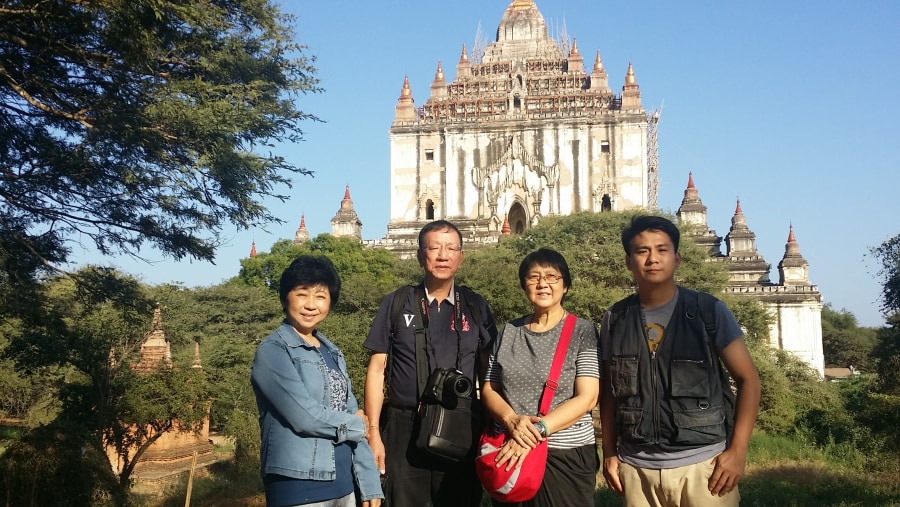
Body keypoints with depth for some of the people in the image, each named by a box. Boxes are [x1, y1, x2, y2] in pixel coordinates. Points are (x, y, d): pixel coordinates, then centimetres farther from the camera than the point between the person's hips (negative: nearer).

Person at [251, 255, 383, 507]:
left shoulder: (332, 353, 11)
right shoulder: (272, 351, -9)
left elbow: (352, 415, 7)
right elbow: (304, 416, -19)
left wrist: (370, 484, 1)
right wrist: (357, 426, -4)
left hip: (343, 483, 7)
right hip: (297, 486, -6)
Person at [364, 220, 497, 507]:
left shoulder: (475, 307, 5)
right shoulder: (396, 304, 1)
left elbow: (487, 372, 7)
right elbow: (377, 370, 1)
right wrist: (374, 434, -5)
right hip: (404, 431, -1)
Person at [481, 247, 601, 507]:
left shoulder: (583, 332, -4)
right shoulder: (509, 331, 7)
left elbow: (587, 398, -11)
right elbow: (489, 389, 6)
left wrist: (538, 430, -20)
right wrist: (512, 420, -14)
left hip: (566, 455, -3)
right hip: (509, 452, 3)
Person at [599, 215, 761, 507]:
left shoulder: (709, 311, -4)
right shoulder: (615, 320, 3)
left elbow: (748, 380, -1)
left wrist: (737, 451, -9)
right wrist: (609, 453, 4)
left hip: (702, 464, -2)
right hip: (636, 469, 2)